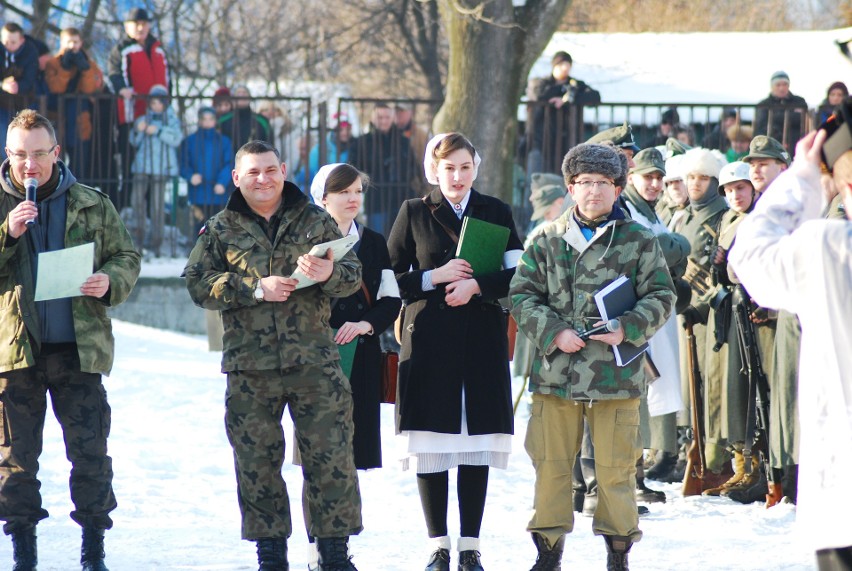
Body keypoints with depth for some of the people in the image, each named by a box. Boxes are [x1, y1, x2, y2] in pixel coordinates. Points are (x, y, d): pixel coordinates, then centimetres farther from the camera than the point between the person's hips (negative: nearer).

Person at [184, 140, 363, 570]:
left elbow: (353, 276, 6)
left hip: (314, 361, 0)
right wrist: (253, 288, -13)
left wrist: (329, 273, -19)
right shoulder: (221, 230, 8)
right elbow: (198, 283, 0)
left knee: (331, 456, -4)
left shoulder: (316, 221, 9)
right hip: (250, 367, 0)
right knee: (257, 461, 4)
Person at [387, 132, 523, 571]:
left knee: (477, 446, -1)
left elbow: (517, 276, 3)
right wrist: (436, 277, -10)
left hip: (482, 341, 1)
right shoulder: (414, 213, 8)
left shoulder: (496, 212, 10)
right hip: (429, 341, -1)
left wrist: (476, 285, -13)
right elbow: (390, 279, 4)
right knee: (430, 447, -4)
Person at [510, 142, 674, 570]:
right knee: (551, 465, 7)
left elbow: (661, 297, 4)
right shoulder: (547, 240, 7)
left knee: (615, 467, 3)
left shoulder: (638, 241, 3)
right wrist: (554, 332, -10)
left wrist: (627, 329, -12)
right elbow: (522, 295, 5)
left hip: (615, 373, -1)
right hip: (555, 372, 2)